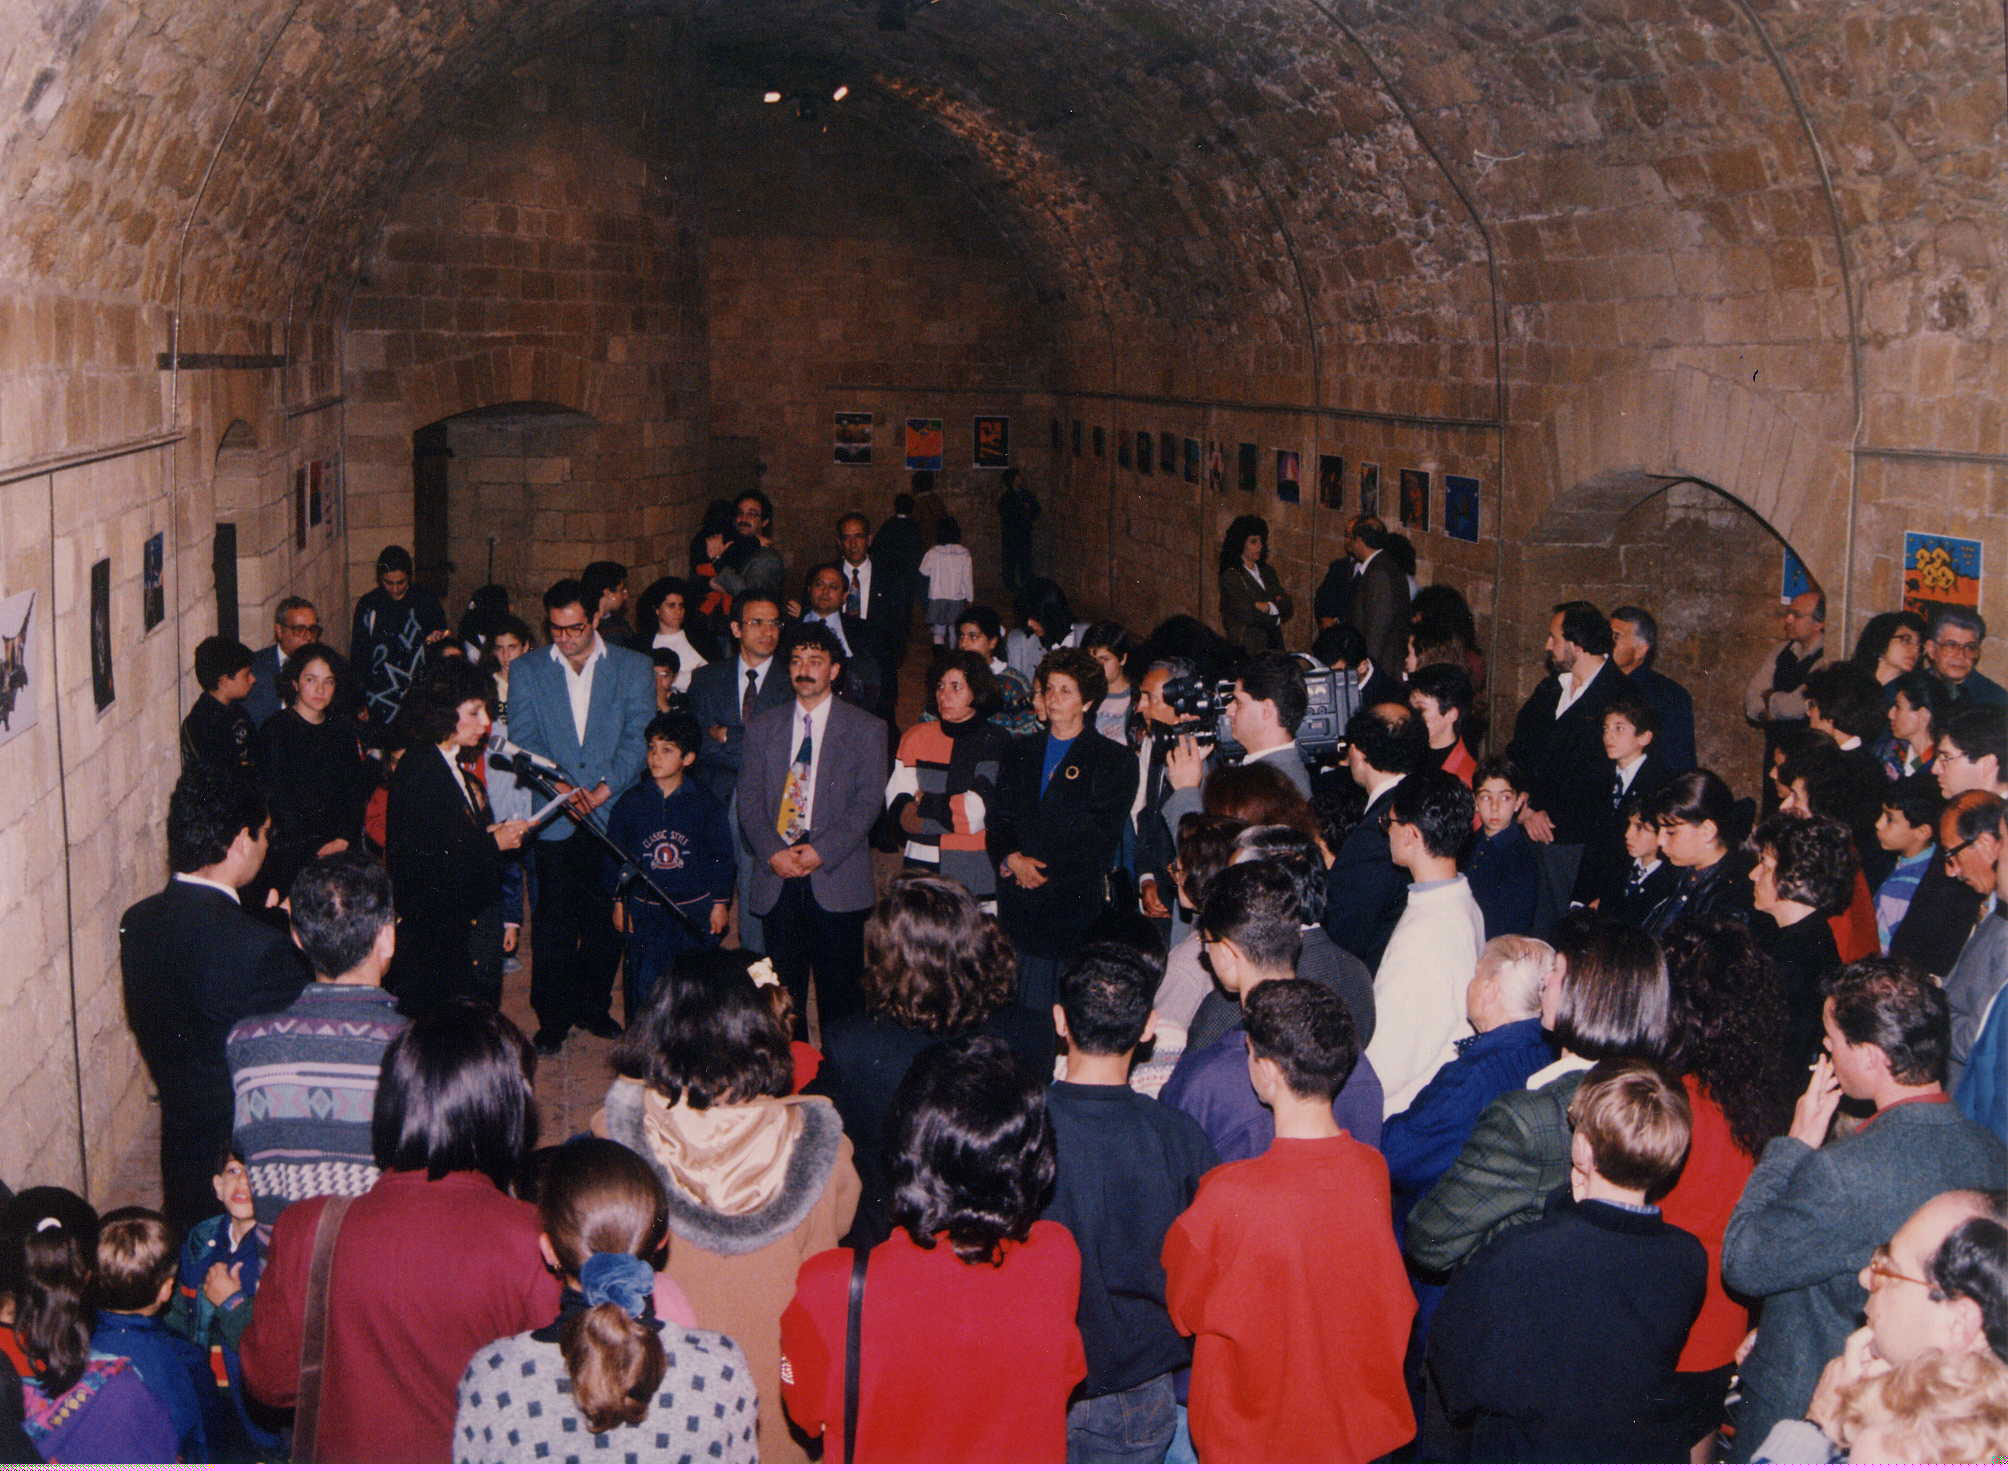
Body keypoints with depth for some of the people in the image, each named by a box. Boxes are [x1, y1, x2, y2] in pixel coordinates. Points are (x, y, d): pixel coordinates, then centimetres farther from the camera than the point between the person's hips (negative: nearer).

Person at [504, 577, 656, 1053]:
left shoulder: (632, 668, 6)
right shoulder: (526, 671, 9)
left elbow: (639, 740, -2)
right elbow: (524, 741, 1)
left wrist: (601, 790, -14)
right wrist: (560, 786, -16)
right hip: (555, 820, 0)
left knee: (606, 920, 6)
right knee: (554, 921, -2)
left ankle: (593, 1005, 22)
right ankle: (553, 1017, 9)